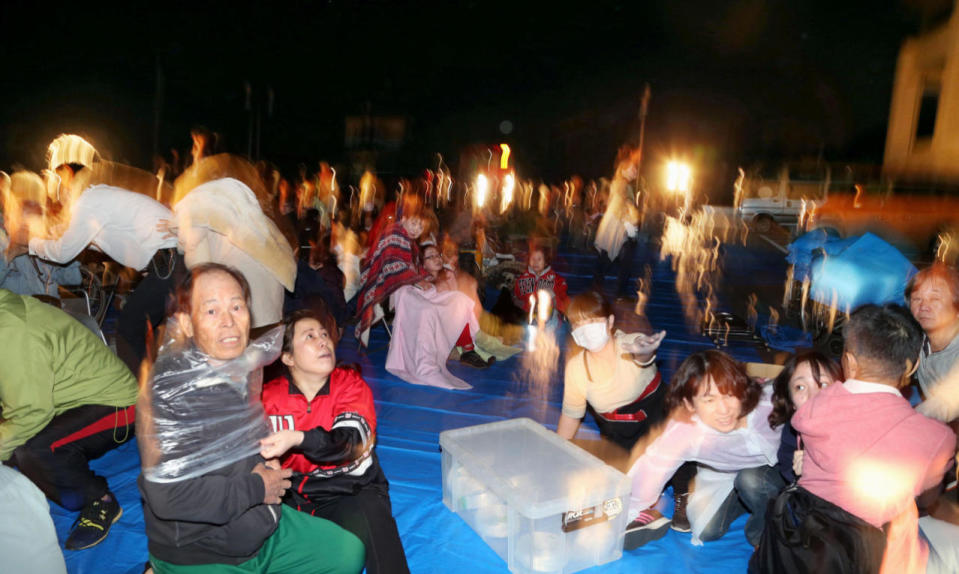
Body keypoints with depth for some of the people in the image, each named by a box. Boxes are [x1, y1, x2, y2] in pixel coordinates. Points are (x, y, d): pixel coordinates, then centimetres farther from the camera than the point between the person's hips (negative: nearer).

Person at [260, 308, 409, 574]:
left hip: (350, 490, -2)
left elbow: (350, 442, -16)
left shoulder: (350, 384, 0)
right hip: (292, 493, 2)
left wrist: (297, 439, -34)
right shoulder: (270, 397, 4)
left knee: (368, 529, -33)